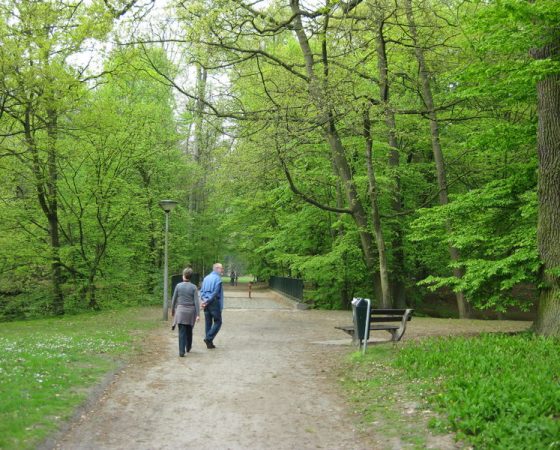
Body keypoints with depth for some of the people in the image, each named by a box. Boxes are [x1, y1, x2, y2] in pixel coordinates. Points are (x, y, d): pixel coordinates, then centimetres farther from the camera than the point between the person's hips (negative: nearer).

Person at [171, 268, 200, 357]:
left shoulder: (178, 286, -3)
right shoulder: (193, 287, -4)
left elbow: (174, 299, 2)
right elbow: (196, 301, -8)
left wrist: (172, 310, 16)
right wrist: (198, 315, -7)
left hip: (181, 310, -1)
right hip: (191, 311, 1)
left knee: (182, 332, -1)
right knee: (189, 330, 19)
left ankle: (182, 351, -10)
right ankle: (188, 347, 36)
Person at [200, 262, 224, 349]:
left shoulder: (206, 278, 14)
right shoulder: (218, 278, -9)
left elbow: (202, 290, 9)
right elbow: (215, 292, -15)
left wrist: (202, 300, -1)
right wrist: (207, 301, -11)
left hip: (206, 304, 7)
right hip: (214, 303, -7)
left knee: (208, 323, 10)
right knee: (217, 322, 3)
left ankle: (209, 343, 12)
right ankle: (208, 338, -9)